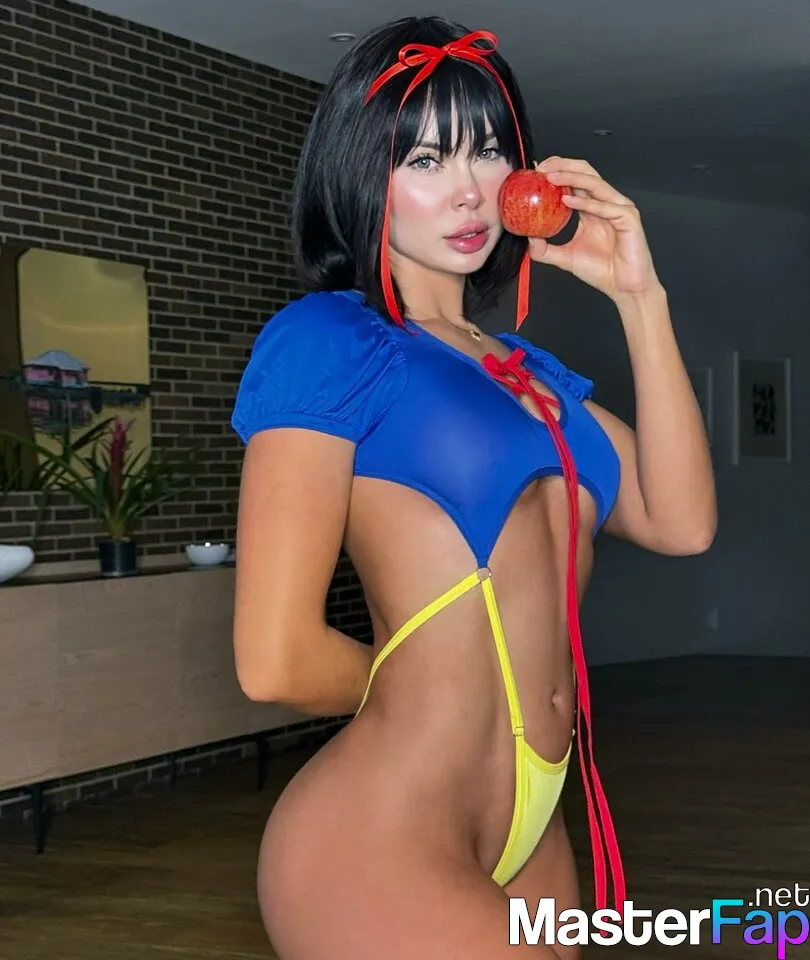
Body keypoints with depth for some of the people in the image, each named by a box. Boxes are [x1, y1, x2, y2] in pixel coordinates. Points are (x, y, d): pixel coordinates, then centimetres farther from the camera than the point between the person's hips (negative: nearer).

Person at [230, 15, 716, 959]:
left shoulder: (527, 368, 17)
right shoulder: (327, 339, -7)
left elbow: (680, 522, 4)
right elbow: (277, 659, -15)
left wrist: (640, 297, 3)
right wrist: (424, 683, 4)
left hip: (530, 837, 8)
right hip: (379, 848, -7)